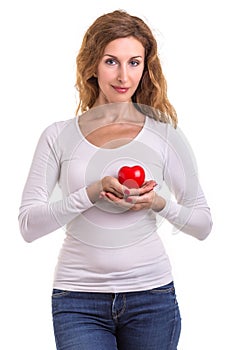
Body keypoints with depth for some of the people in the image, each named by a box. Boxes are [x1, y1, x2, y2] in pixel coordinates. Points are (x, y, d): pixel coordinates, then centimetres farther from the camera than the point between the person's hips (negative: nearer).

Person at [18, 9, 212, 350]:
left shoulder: (165, 135, 3)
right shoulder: (59, 137, 3)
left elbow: (203, 223, 7)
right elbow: (28, 224, -5)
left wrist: (158, 203, -12)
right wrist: (94, 192, -16)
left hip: (151, 295, 1)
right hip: (78, 300, -1)